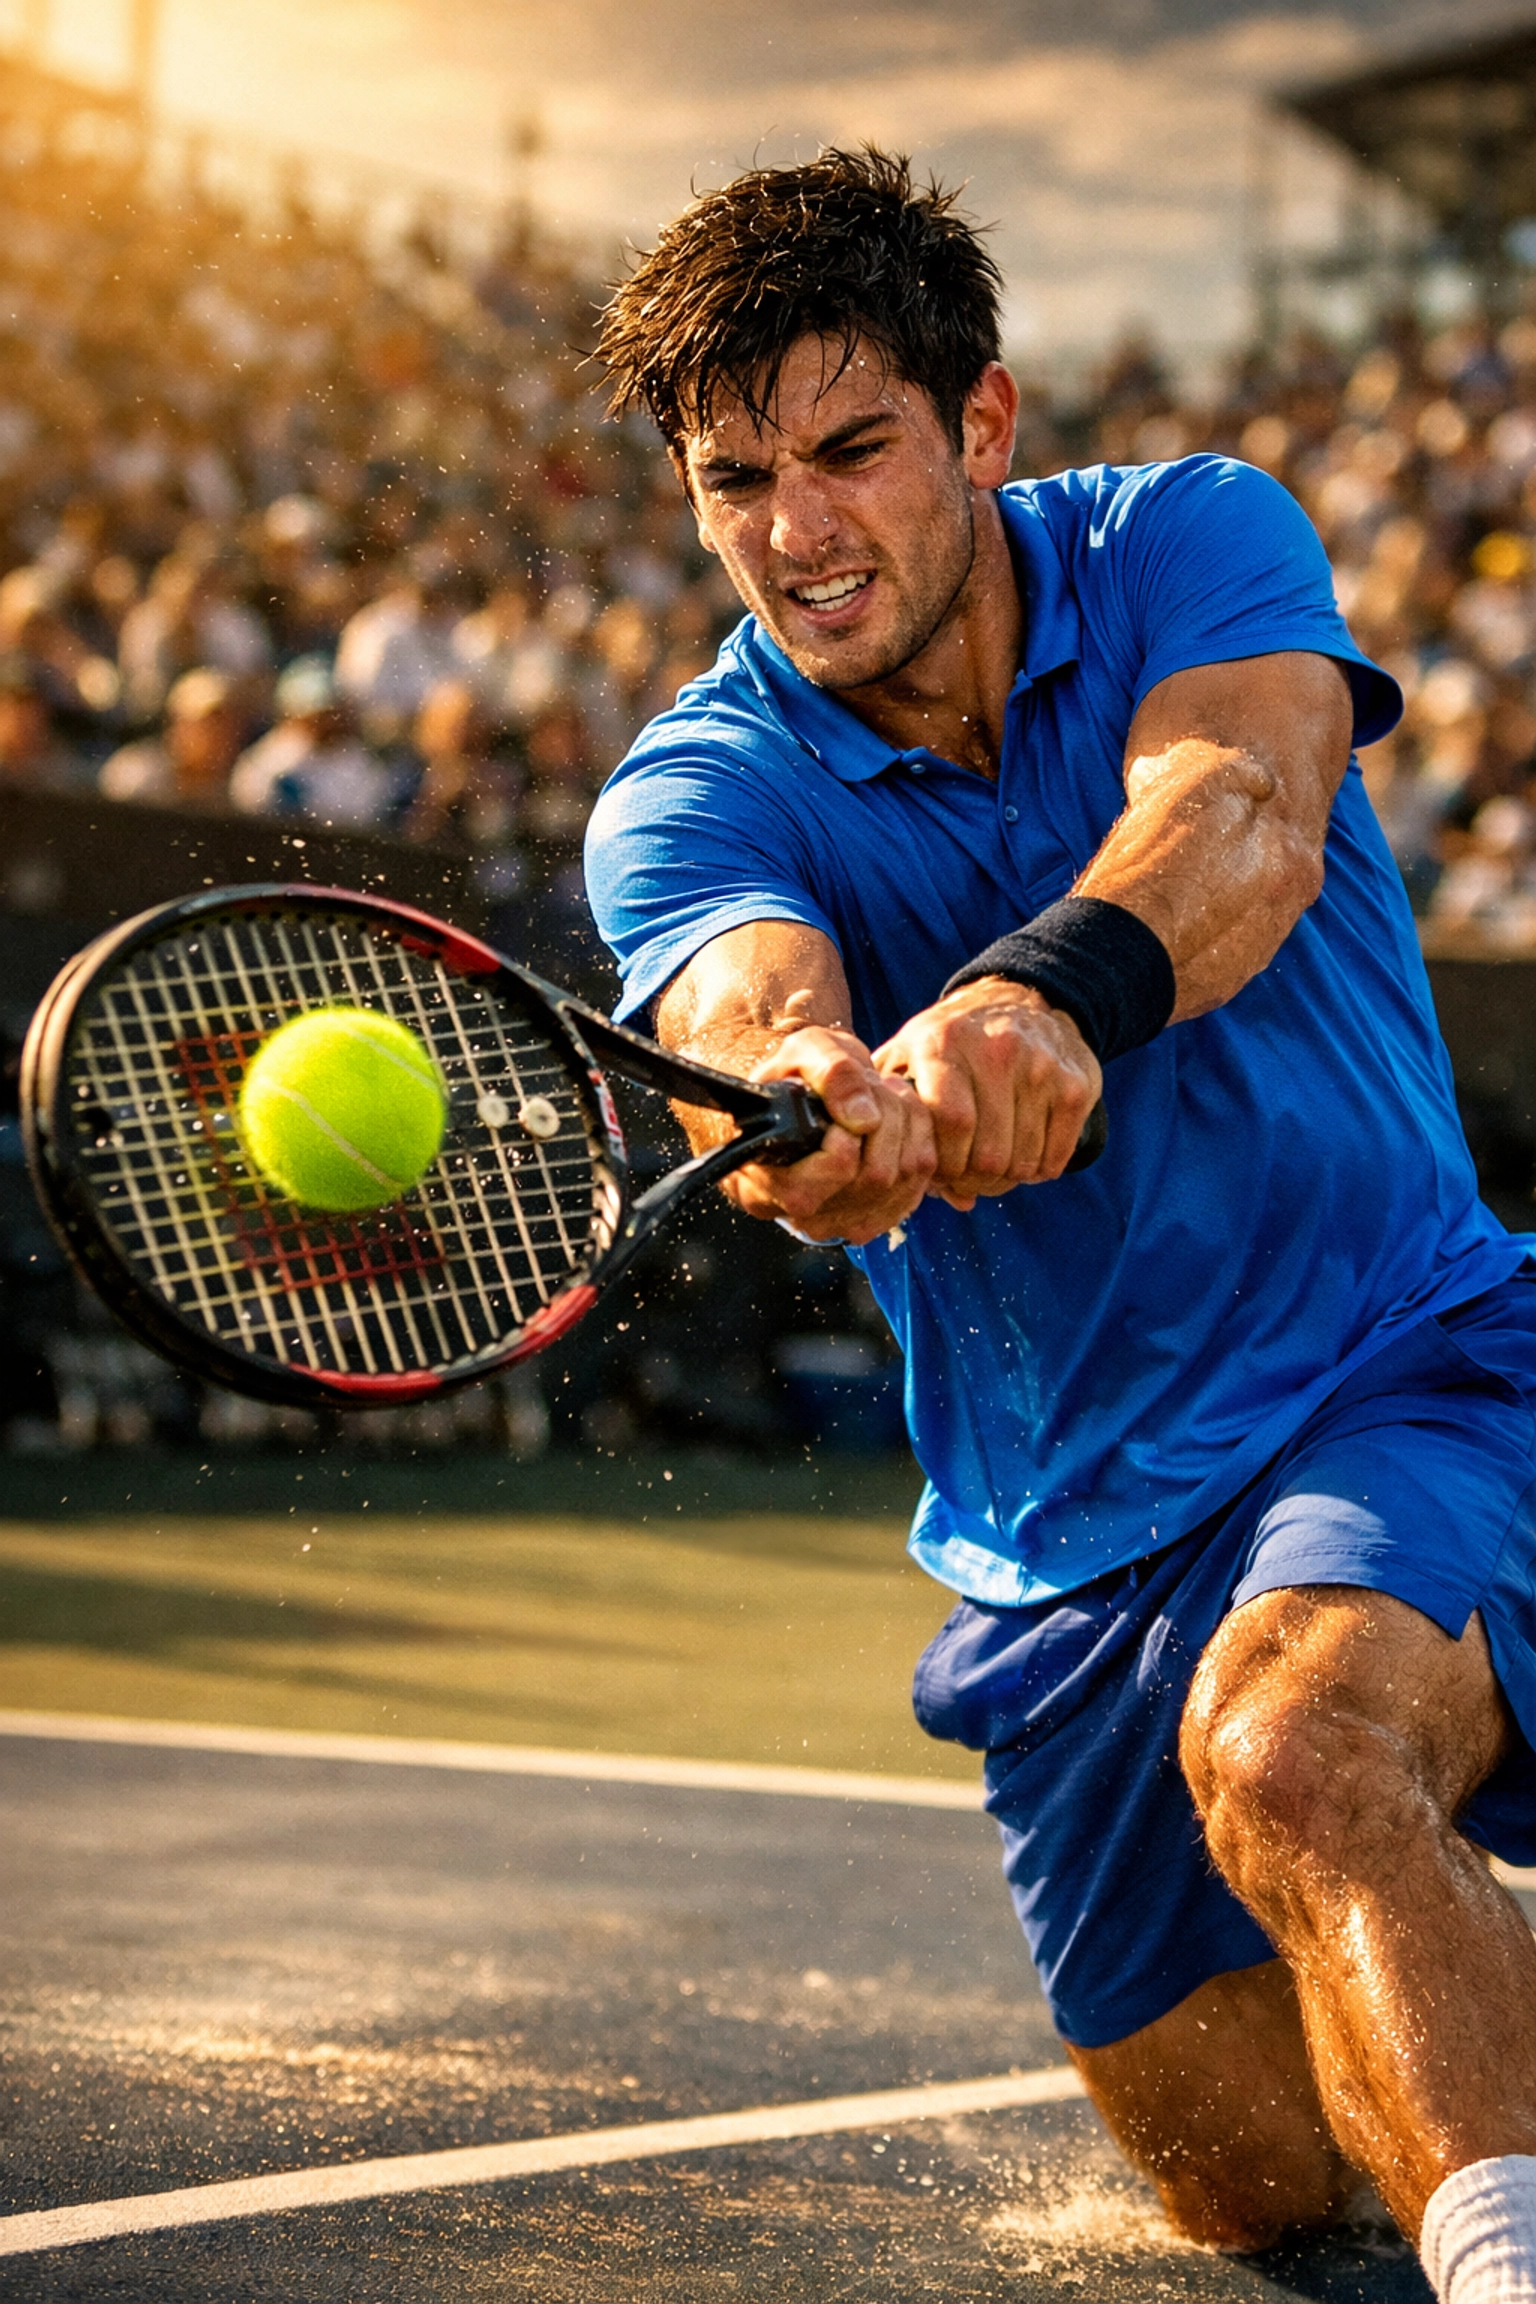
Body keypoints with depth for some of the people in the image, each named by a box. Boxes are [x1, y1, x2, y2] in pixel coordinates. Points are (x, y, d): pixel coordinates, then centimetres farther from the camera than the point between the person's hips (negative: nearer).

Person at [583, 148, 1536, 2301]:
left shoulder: (1194, 540, -8)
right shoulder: (691, 797, -7)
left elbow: (1242, 809, -30)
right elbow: (753, 1010, -31)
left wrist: (1052, 991, -53)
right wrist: (814, 1102, -56)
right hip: (1070, 1539, 4)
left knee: (1288, 1757, -37)